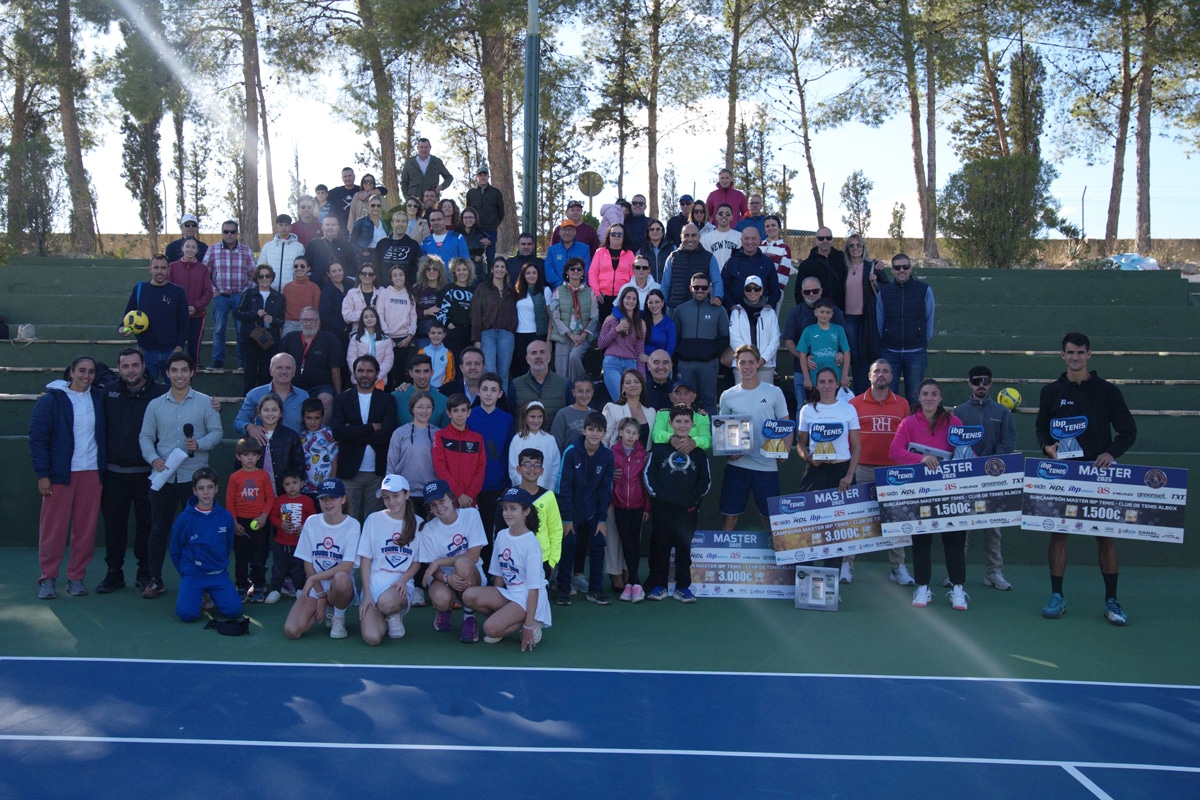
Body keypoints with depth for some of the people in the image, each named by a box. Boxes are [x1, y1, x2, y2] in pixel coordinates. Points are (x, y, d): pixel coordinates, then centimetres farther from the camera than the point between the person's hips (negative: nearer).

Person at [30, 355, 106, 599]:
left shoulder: (99, 398, 9)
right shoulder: (51, 399, -2)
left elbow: (105, 432, 18)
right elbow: (37, 437, -4)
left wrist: (104, 466, 7)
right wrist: (42, 474, -9)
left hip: (91, 473, 3)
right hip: (60, 474, -3)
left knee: (86, 528, 5)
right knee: (53, 528, 0)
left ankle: (77, 577, 15)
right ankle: (48, 578, 10)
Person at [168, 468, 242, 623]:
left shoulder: (226, 516, -3)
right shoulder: (184, 519, -8)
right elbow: (175, 551, 4)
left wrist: (220, 565, 13)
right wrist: (185, 571, 8)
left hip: (219, 574, 2)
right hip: (192, 574, -2)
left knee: (234, 610, -15)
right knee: (188, 613, -23)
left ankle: (211, 594, 16)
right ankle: (186, 593, 13)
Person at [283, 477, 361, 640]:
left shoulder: (352, 525, -9)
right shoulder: (311, 522, 1)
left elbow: (346, 566, -17)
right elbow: (308, 564, 1)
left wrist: (313, 578, -19)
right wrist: (320, 594, -8)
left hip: (340, 585, -3)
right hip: (314, 585, 3)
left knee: (341, 578, -40)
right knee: (291, 631, -20)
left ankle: (339, 617, -7)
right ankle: (321, 612, 14)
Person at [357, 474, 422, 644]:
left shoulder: (418, 523, 5)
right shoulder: (374, 520, 2)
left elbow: (417, 562, 8)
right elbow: (365, 559, 1)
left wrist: (402, 580, -12)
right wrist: (367, 594, -7)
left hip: (402, 585, -1)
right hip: (374, 583, 1)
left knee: (386, 602, -38)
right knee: (371, 638, -22)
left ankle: (395, 615, 0)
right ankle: (384, 617, 15)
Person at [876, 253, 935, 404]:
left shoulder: (924, 290, 0)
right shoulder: (884, 292, 5)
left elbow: (929, 320, 7)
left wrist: (923, 341, 11)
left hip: (916, 353, -1)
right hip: (890, 352, 2)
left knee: (914, 397, 3)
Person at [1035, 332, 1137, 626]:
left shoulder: (1107, 391, 2)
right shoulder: (1051, 392, 6)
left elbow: (1128, 430, 3)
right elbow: (1041, 428, 14)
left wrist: (1112, 453, -13)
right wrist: (1047, 446, -7)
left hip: (1098, 471, -1)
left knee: (1106, 534, 1)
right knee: (1058, 532, 1)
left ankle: (1111, 601, 9)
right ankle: (1057, 596, 10)